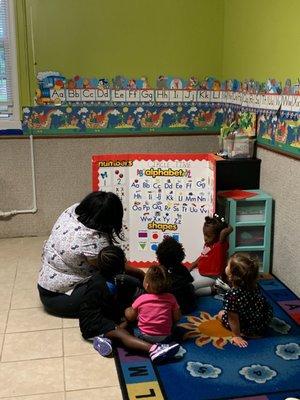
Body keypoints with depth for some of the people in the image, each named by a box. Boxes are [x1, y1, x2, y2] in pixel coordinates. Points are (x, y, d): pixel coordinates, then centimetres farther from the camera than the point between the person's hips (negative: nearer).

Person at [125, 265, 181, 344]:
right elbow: (177, 318, -1)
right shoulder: (170, 298, -9)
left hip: (145, 336, -1)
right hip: (165, 338, 1)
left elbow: (130, 317, 1)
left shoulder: (141, 299, -12)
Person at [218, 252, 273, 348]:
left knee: (221, 314, 14)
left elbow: (233, 318, -23)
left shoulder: (232, 295, -32)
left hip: (251, 329, -6)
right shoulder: (253, 284, -13)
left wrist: (237, 336, -11)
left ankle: (245, 334, 1)